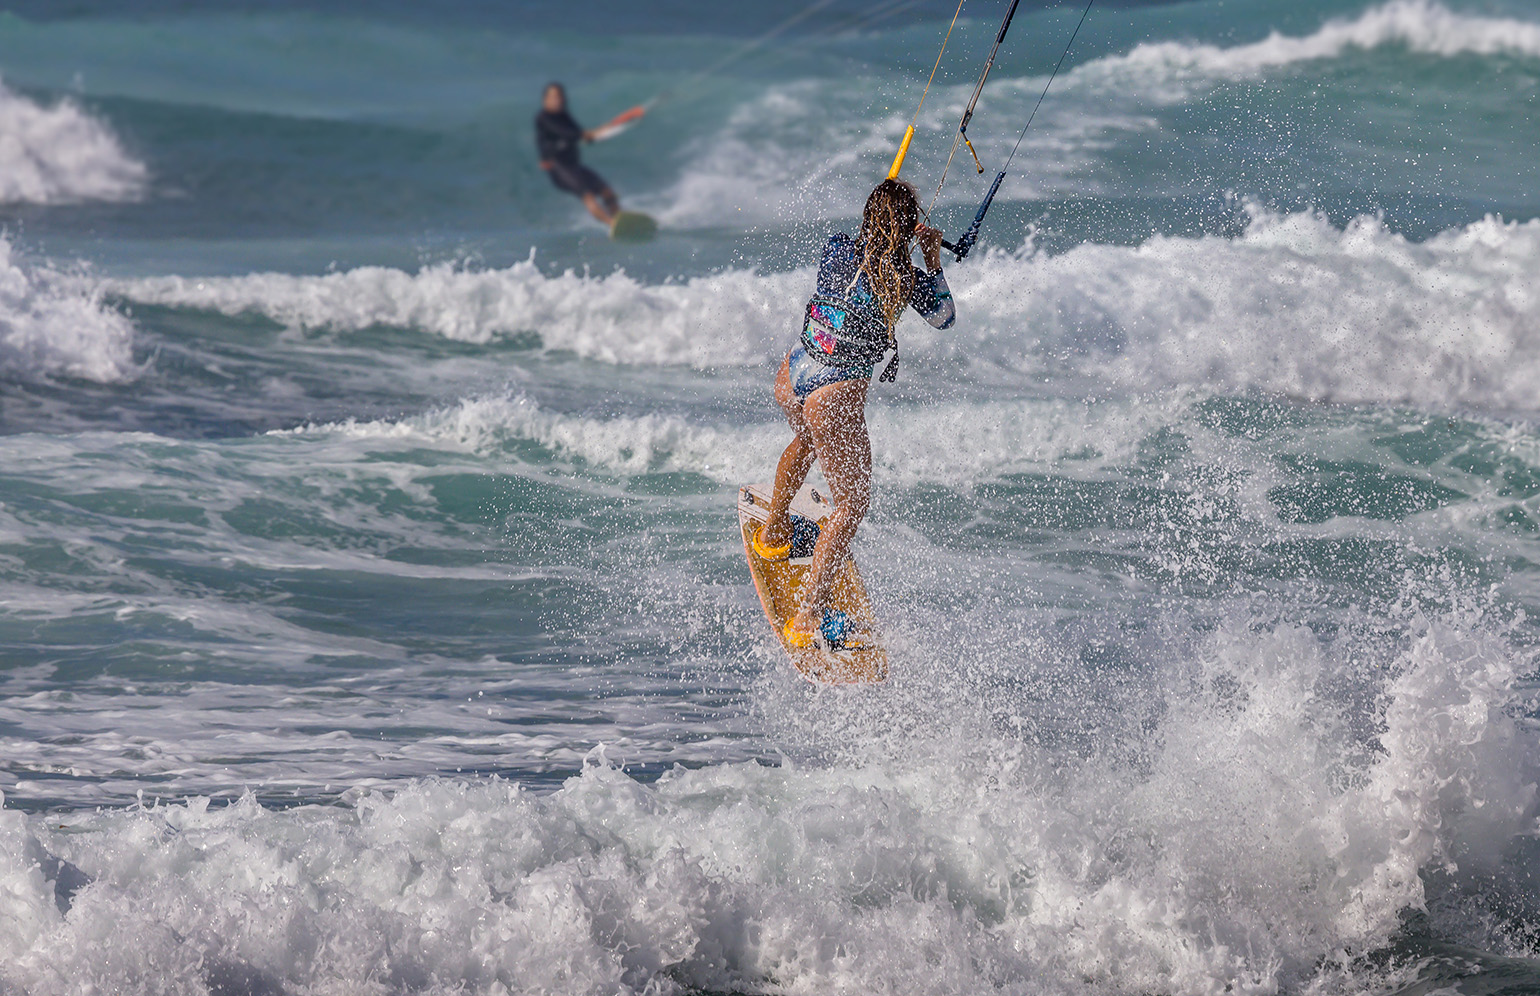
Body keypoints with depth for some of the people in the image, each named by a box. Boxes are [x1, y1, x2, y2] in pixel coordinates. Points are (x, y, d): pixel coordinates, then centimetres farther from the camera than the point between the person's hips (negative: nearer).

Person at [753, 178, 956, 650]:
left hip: (792, 377, 6)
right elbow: (945, 318, 8)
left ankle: (774, 531, 60)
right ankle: (810, 617, -3)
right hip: (835, 399, -6)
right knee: (851, 503, 5)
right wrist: (932, 260, 10)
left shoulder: (837, 249, -4)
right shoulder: (907, 279, -13)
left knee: (807, 439, 39)